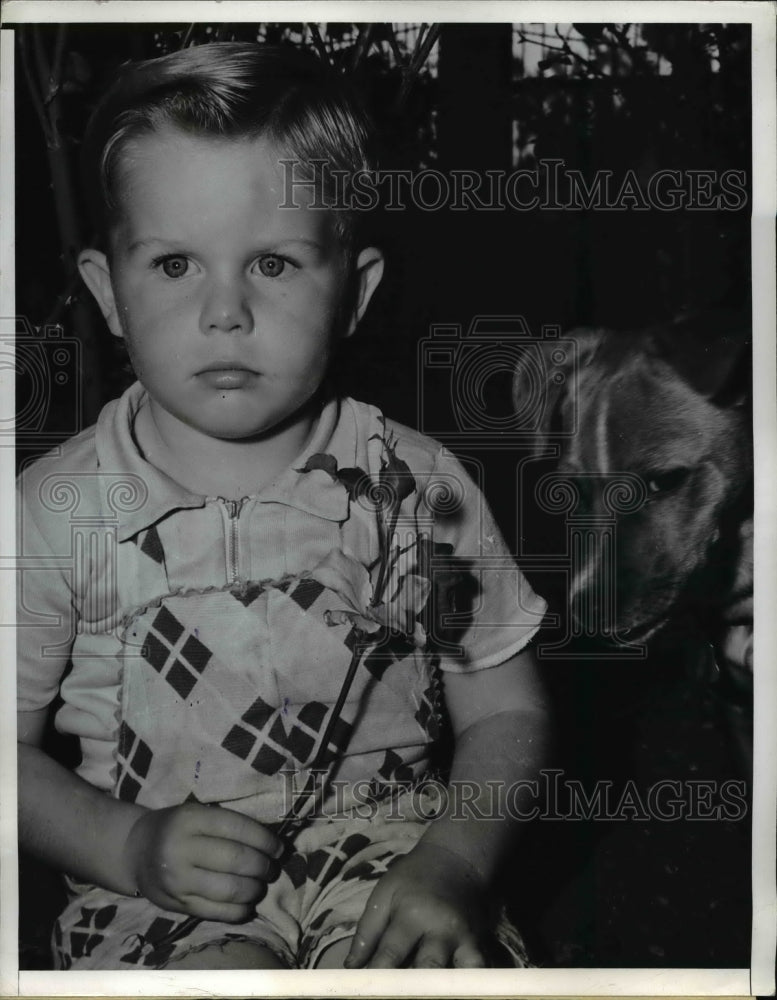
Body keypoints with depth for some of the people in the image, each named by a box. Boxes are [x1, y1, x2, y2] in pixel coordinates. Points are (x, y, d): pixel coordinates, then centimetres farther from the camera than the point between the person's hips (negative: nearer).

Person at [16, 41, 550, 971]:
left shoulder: (418, 489, -3)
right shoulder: (59, 509, -5)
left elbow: (506, 711, 4)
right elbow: (10, 742, 2)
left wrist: (453, 865, -12)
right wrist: (129, 845, -14)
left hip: (384, 844, 2)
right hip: (158, 891, -1)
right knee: (225, 968, -31)